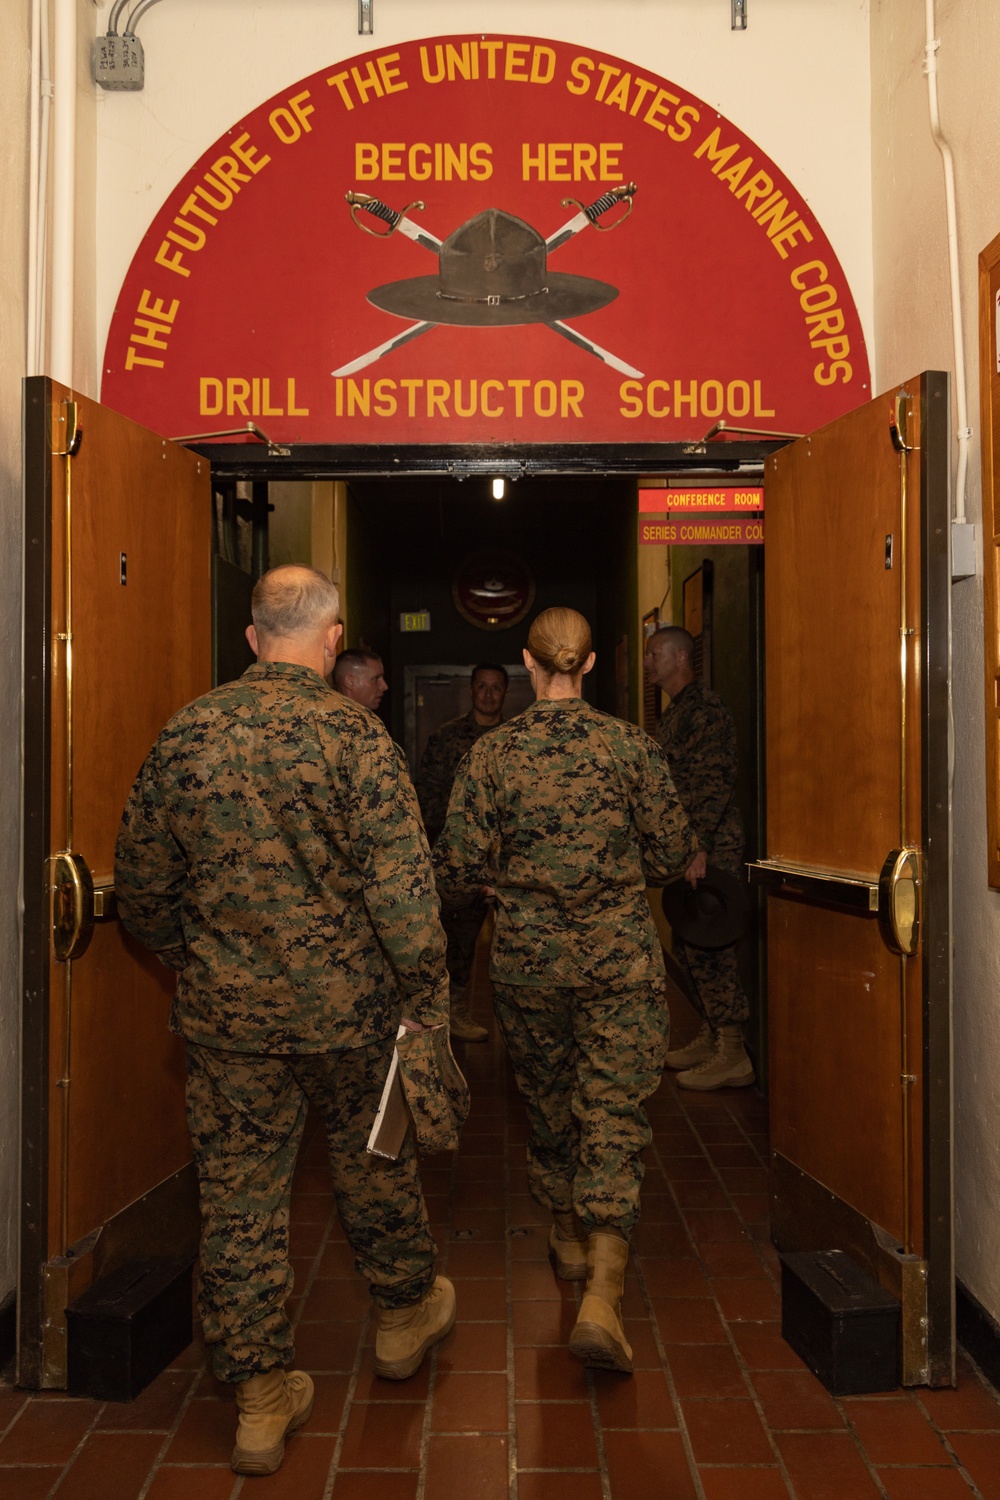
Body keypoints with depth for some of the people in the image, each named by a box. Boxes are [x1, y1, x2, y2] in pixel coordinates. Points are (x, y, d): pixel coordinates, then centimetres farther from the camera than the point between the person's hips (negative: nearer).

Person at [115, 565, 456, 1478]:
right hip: (344, 1002, -2)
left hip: (226, 1011, 2)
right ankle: (406, 1312, 42)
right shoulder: (352, 733, -13)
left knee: (239, 1196, 11)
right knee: (373, 1158, 20)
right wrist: (427, 991, -6)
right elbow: (401, 882, -18)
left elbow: (142, 878, 6)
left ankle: (262, 1399, 23)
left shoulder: (187, 733, -1)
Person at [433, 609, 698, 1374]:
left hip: (528, 959, 1)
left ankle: (570, 1240, 41)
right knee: (614, 1116, 3)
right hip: (621, 959, -1)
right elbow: (674, 857, -3)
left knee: (548, 1102, 21)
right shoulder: (630, 744, -6)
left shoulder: (490, 754, -6)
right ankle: (602, 1295, -7)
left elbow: (460, 871, -6)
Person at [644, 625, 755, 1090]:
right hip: (686, 845, 10)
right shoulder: (674, 712, 18)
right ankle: (709, 1038, 26)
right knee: (689, 948, 15)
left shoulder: (705, 708, -14)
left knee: (709, 948, -7)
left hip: (710, 847, -10)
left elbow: (717, 782, -20)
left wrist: (697, 848, -23)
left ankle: (733, 1056, 1)